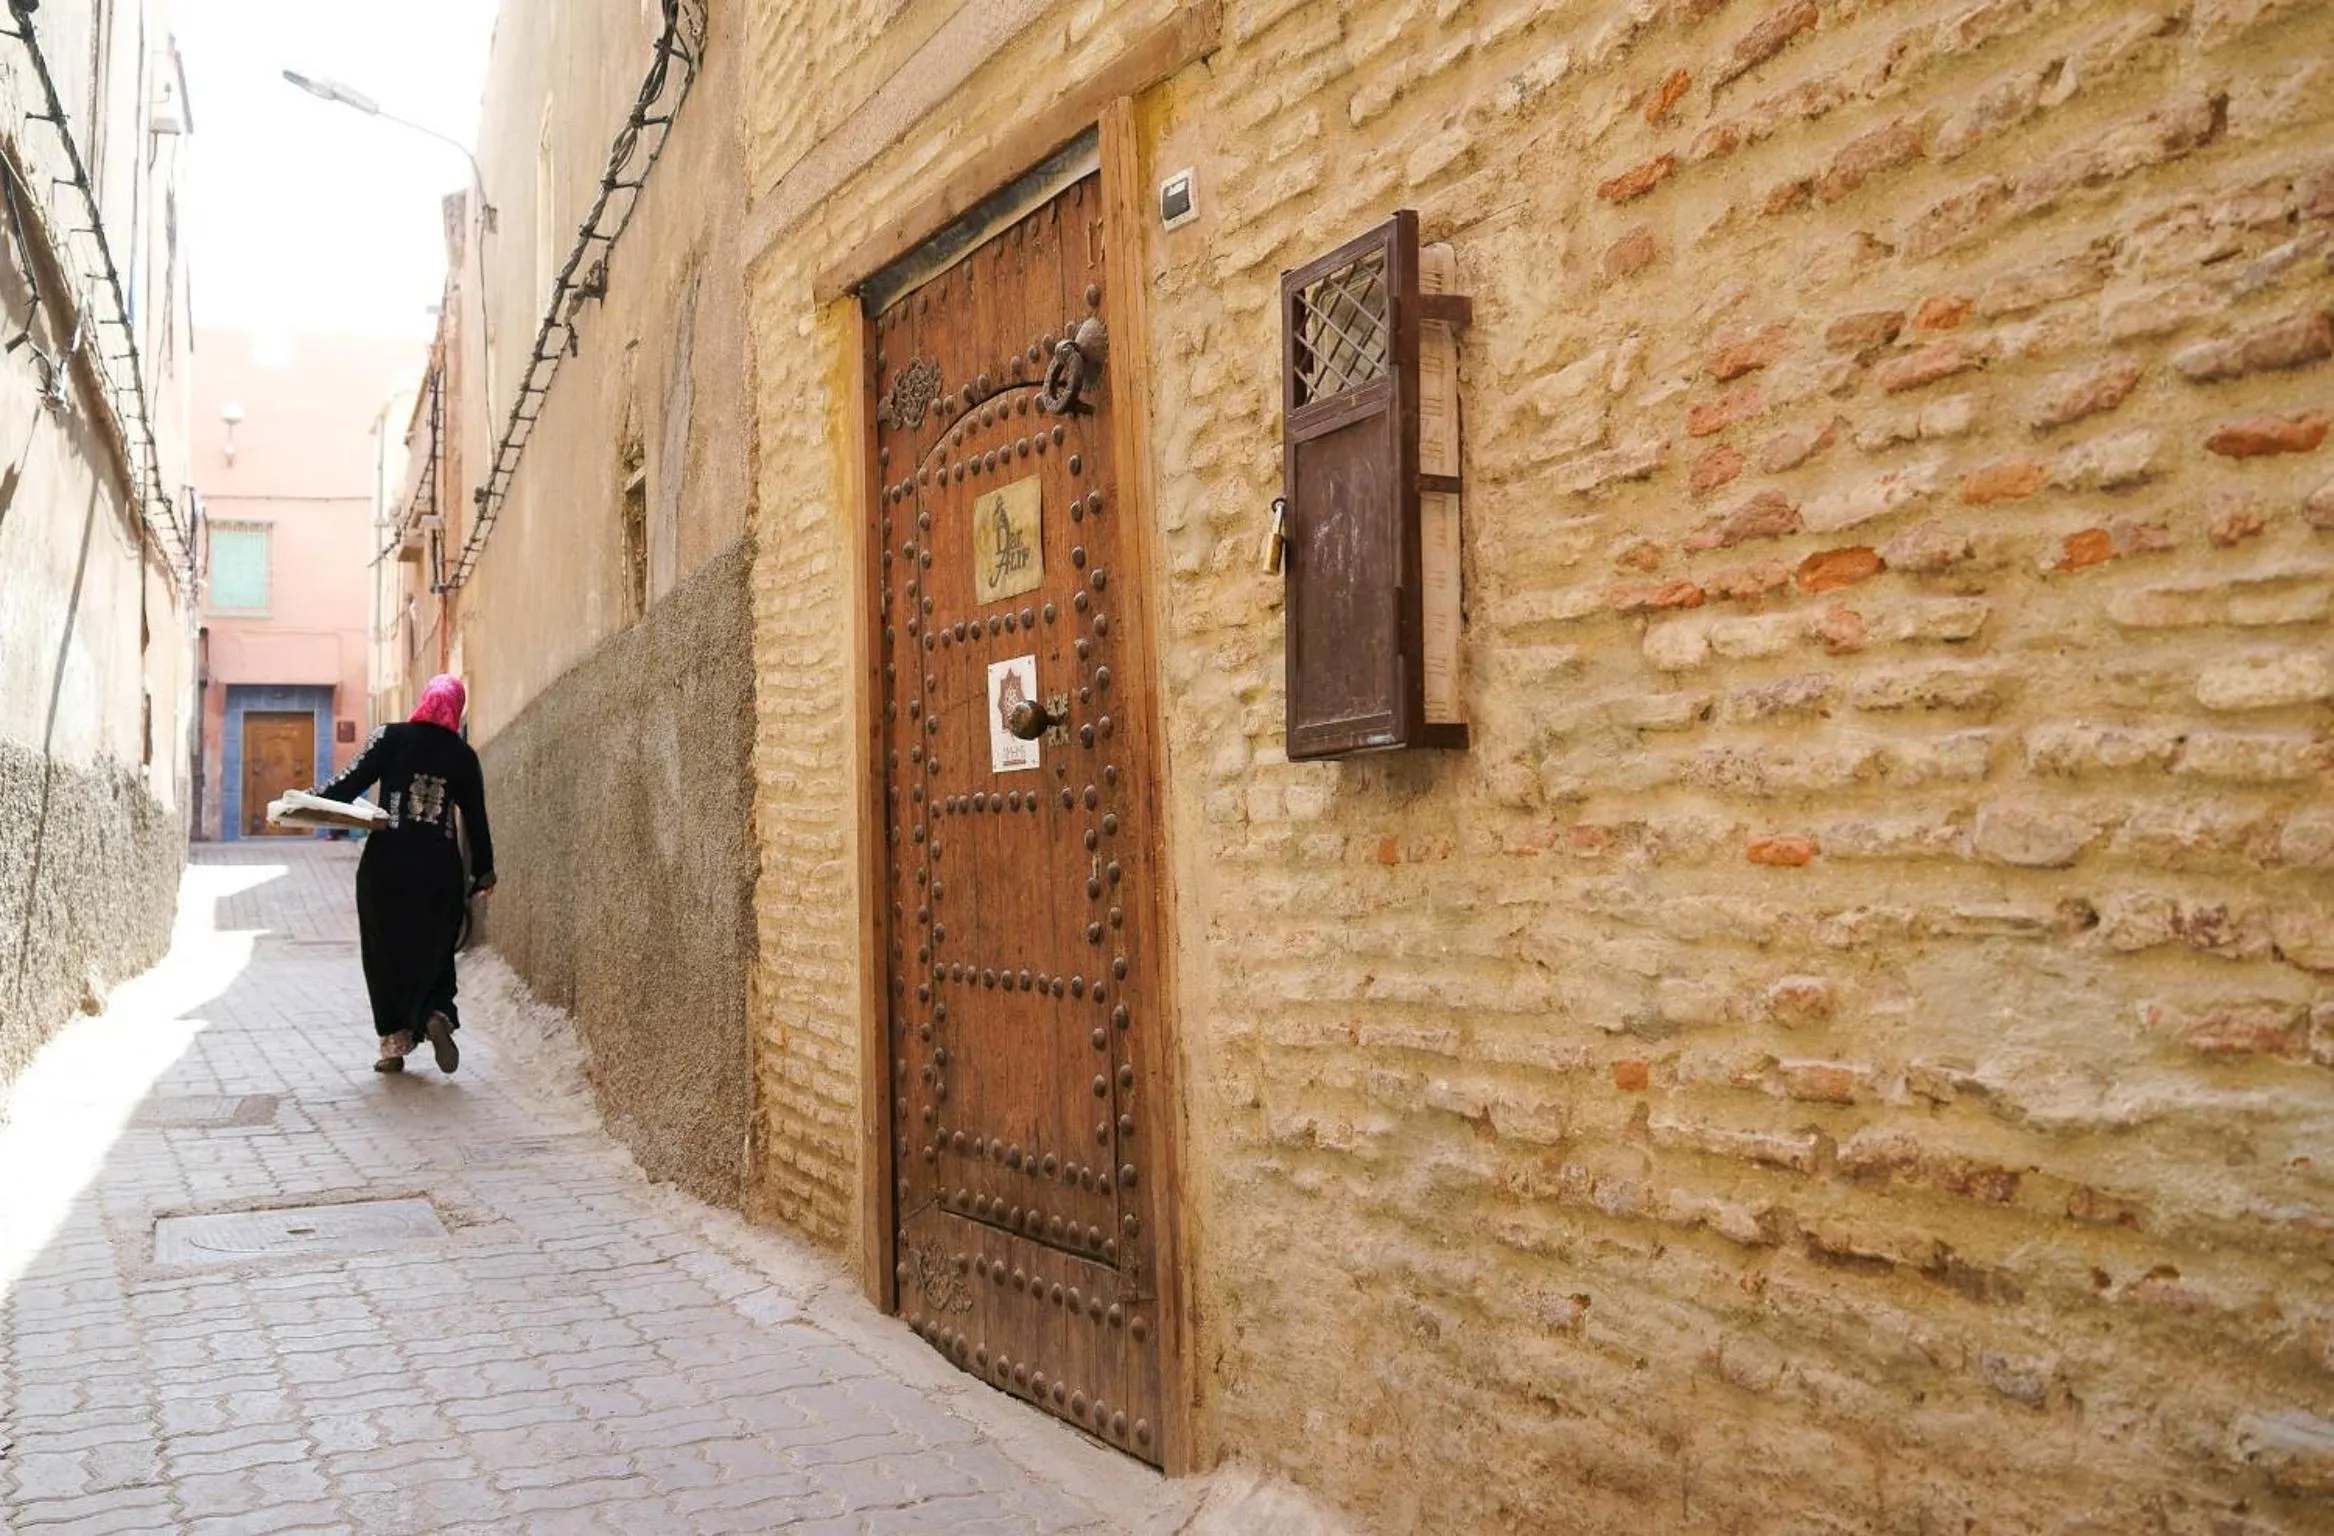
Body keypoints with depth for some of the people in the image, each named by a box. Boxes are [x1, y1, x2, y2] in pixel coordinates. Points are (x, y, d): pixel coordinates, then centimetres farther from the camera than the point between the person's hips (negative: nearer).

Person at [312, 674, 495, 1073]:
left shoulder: (391, 737, -1)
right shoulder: (463, 755, 4)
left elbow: (353, 781, -7)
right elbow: (475, 816, 8)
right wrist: (484, 869, 17)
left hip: (387, 860, -1)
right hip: (440, 866, 1)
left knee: (386, 950, 8)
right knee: (433, 948, 13)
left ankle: (394, 1041, 9)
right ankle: (437, 1014, -11)